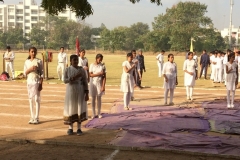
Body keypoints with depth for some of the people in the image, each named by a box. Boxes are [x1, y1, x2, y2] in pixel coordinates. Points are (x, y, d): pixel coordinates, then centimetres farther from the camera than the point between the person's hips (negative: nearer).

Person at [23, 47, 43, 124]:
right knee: (30, 99, 7)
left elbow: (42, 73, -4)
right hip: (29, 81, 4)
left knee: (36, 99, -3)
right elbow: (25, 73, 6)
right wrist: (30, 69, -13)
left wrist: (41, 84, -11)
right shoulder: (27, 61, 8)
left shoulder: (39, 61, -2)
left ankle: (36, 118, 2)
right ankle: (32, 117, 13)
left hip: (36, 81, -4)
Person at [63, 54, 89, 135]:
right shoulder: (67, 70, 0)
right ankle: (70, 128, 14)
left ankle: (79, 128, 10)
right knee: (71, 108, 2)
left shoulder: (82, 70, 0)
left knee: (80, 108, 1)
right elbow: (65, 80, -12)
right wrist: (74, 77, -25)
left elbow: (85, 82, 0)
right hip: (70, 91, 0)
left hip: (80, 91, 0)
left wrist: (86, 94, -5)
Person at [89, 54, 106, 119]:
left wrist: (103, 86, -11)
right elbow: (90, 74, -7)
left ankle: (99, 113, 14)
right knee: (93, 98, 6)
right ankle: (93, 113, 13)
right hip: (93, 83, 0)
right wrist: (98, 74, -18)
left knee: (99, 98, 5)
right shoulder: (92, 65, -2)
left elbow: (104, 77, -4)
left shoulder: (103, 66, -3)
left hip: (100, 83, 0)